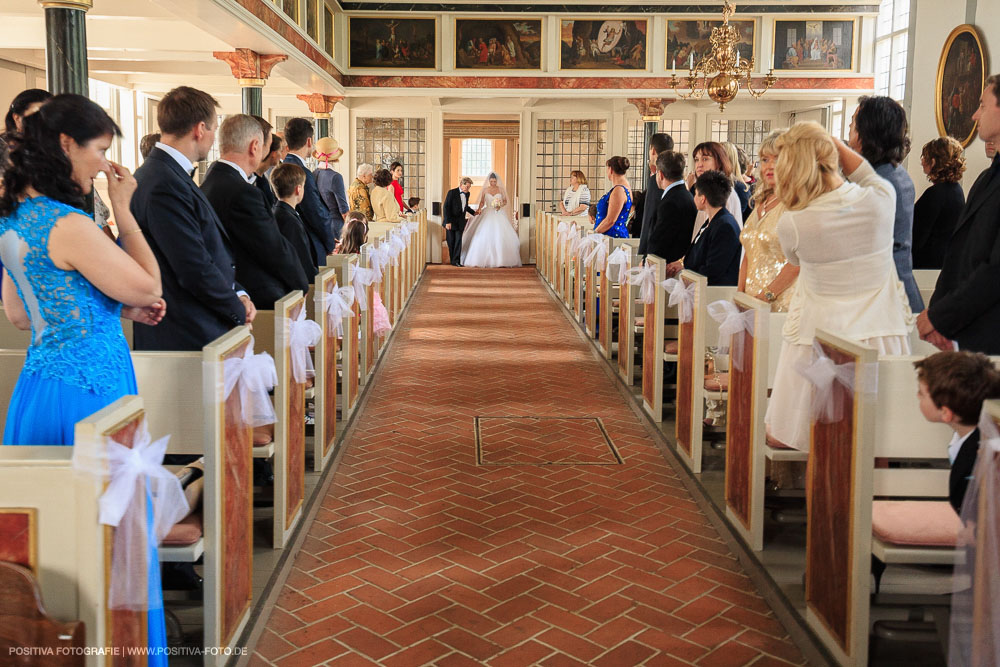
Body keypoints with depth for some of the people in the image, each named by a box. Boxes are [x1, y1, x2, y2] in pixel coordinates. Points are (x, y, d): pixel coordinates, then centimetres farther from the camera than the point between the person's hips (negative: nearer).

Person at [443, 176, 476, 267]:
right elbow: (446, 207, -13)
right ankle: (452, 259, 17)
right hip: (451, 222, -4)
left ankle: (456, 261, -6)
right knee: (451, 242, 5)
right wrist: (447, 222, -18)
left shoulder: (467, 194, 6)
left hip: (460, 222, 4)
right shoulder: (452, 192, -11)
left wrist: (473, 212, 7)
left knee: (458, 241, -5)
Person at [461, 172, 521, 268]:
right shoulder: (485, 190, 6)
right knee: (485, 236, -9)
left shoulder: (501, 189, 5)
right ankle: (486, 260, -5)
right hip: (487, 215, 0)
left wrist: (500, 206, -12)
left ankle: (498, 259, -2)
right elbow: (482, 202, 8)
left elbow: (505, 201, 8)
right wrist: (479, 209, -11)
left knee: (500, 236, -9)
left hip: (499, 216, 0)